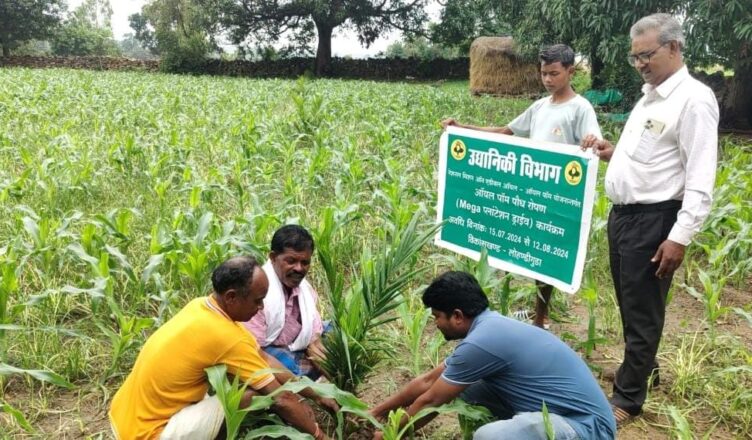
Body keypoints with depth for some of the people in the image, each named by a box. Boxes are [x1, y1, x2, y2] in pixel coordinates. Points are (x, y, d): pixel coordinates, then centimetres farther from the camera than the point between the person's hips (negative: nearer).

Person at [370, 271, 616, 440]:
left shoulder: (479, 343, -21)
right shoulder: (488, 328, 7)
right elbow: (428, 382, 17)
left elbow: (430, 401, -9)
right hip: (568, 411, 9)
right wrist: (378, 411, 23)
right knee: (466, 388, 5)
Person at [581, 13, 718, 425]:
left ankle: (628, 396, 18)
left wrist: (680, 238, -23)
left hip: (653, 221, -9)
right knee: (629, 304, 20)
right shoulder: (649, 95, 13)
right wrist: (613, 153, 6)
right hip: (623, 214, 9)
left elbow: (700, 179, -19)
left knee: (643, 311, 4)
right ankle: (642, 368, 40)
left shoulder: (693, 99, -14)